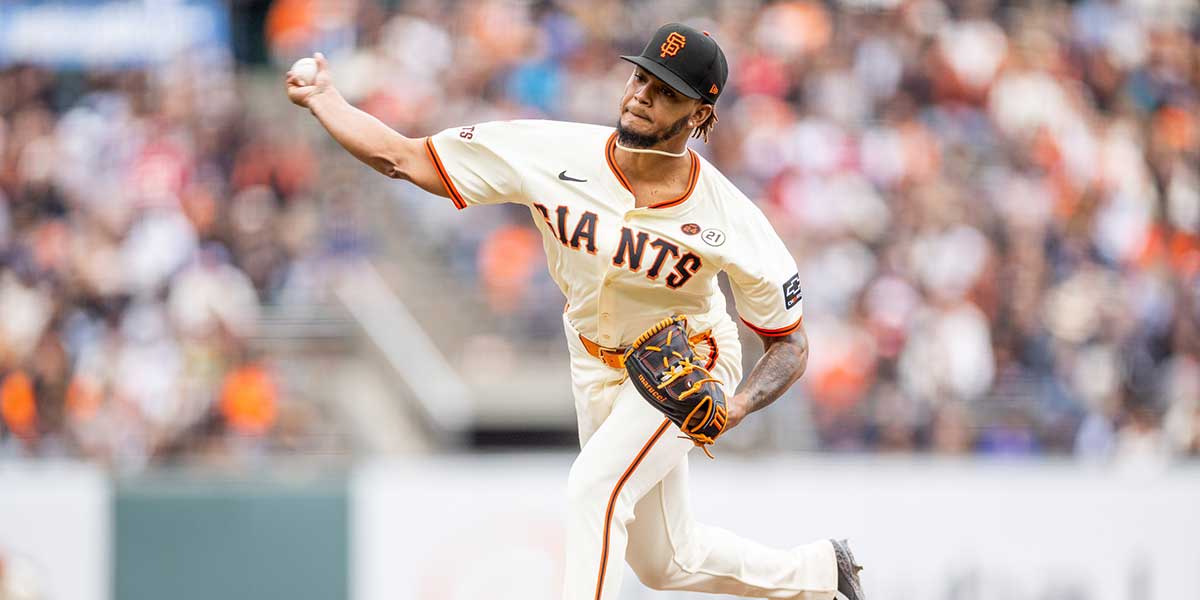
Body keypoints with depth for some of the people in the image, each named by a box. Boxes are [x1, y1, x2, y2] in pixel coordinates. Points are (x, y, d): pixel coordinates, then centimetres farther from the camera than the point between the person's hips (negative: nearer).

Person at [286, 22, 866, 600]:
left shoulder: (731, 221, -27)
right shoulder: (554, 155, -23)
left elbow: (790, 344, -16)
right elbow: (402, 158, -18)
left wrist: (736, 407, -33)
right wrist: (323, 100, -26)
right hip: (597, 368, 4)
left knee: (595, 488, -28)